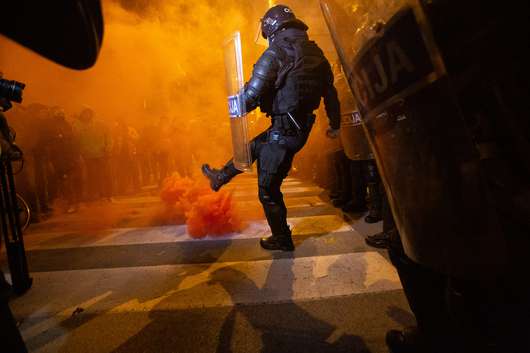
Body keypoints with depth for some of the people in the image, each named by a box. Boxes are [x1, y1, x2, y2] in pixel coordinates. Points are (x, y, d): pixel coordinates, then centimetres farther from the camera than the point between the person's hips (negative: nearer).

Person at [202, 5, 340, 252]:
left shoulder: (276, 52, -12)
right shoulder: (316, 53, 9)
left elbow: (252, 94, -17)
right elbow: (330, 93, 14)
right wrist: (335, 124, 26)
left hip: (283, 130, -8)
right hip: (301, 128, 8)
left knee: (268, 189, 7)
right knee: (254, 147, 28)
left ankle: (282, 240, 22)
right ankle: (220, 178, 46)